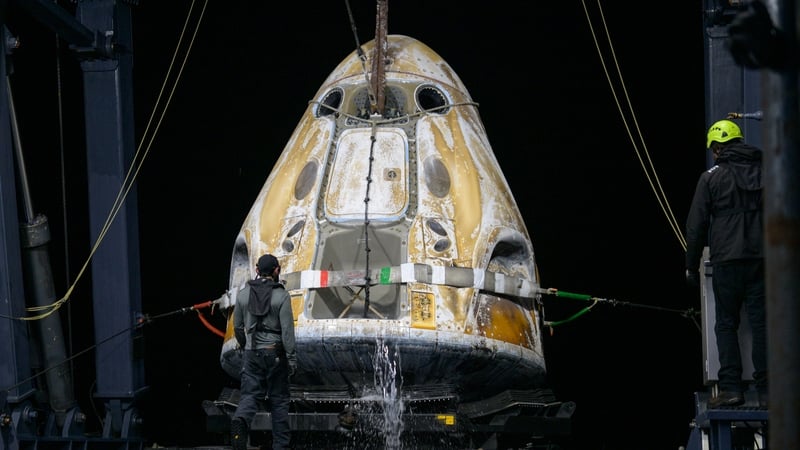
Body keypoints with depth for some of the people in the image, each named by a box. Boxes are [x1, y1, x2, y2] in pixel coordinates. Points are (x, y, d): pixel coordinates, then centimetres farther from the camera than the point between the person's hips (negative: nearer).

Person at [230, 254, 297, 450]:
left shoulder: (243, 294, 4)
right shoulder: (281, 296, -8)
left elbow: (238, 326, 12)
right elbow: (287, 329, -12)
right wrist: (292, 357, -8)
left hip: (252, 353, 2)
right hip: (275, 353, -2)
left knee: (250, 395, 1)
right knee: (279, 398, 9)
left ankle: (240, 421, -31)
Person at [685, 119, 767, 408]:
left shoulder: (711, 178, 0)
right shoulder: (765, 172, 9)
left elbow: (696, 226, 1)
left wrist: (692, 266, 9)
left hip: (727, 261, -3)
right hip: (762, 259, 3)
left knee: (726, 324, 5)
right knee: (761, 323, 4)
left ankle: (730, 387, -2)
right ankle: (766, 390, 3)